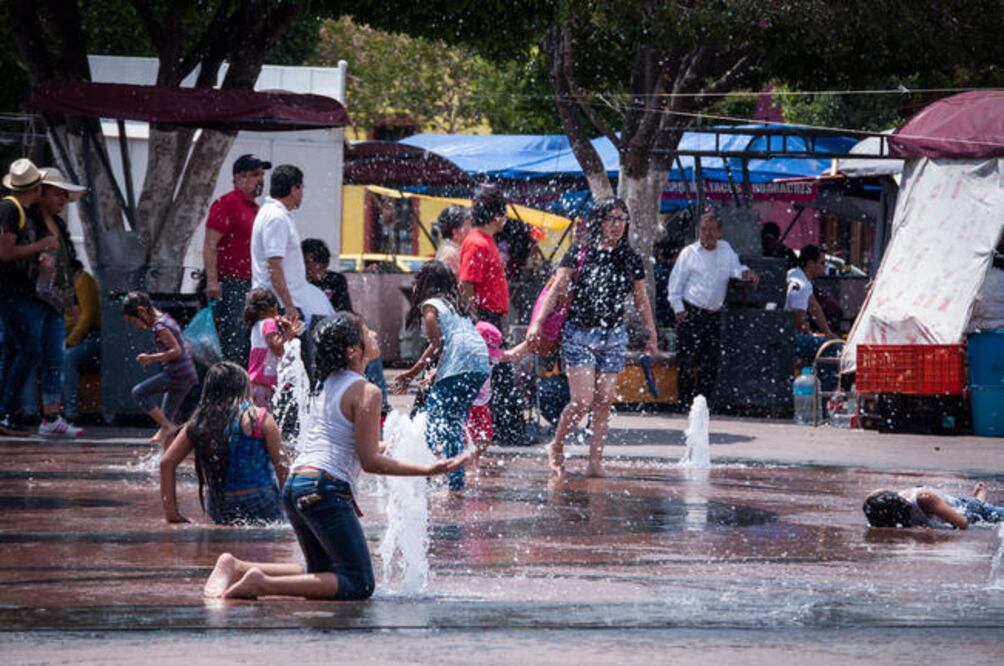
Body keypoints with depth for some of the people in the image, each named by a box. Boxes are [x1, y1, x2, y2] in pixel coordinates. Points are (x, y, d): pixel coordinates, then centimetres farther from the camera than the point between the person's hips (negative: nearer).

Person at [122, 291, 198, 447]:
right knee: (165, 417, 12)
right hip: (187, 376, 10)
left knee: (138, 392, -8)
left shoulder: (160, 326, -13)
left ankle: (167, 427, -10)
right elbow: (184, 348, 22)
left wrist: (151, 358, -15)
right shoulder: (167, 319, 17)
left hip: (177, 374, -10)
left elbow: (176, 351, -20)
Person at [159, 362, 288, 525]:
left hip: (220, 514, 5)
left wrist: (171, 512, 5)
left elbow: (166, 462, 2)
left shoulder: (199, 423, 3)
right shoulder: (260, 419, -7)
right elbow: (281, 467, -8)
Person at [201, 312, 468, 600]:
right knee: (359, 585, -7)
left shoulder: (324, 384, 15)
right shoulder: (366, 392, -9)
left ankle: (236, 567, 8)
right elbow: (370, 462, -11)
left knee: (323, 575, 25)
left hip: (295, 483, 9)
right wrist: (427, 470, -11)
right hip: (327, 490, -9)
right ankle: (263, 585, -19)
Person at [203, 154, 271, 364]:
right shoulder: (227, 204, -8)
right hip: (231, 286, -9)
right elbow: (210, 245, -15)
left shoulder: (254, 209, 20)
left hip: (252, 287, 9)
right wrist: (212, 281, -23)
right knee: (233, 346, -12)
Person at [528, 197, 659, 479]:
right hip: (579, 333, -4)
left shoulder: (631, 259, 8)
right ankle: (556, 447, 12)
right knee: (582, 400, -11)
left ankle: (595, 461, 5)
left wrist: (652, 335, 18)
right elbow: (557, 290, -5)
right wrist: (538, 322, -13)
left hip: (613, 337, 4)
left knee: (604, 402, 0)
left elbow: (641, 300, 16)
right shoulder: (579, 254, -3)